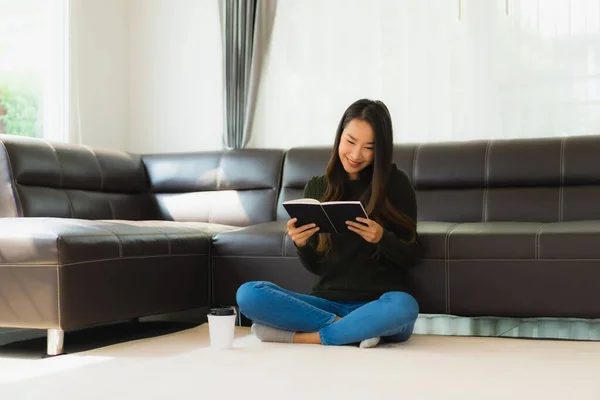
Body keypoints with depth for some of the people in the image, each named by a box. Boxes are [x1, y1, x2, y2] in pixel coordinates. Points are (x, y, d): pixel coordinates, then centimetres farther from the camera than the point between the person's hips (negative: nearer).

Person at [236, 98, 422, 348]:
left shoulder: (396, 183, -1)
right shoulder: (316, 187, 7)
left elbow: (412, 257, 2)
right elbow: (315, 266, 10)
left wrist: (382, 238, -18)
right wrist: (300, 244, -12)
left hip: (377, 306, -2)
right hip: (328, 302, 3)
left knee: (403, 306, -38)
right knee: (248, 294, -20)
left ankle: (300, 336, -21)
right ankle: (357, 329, -19)